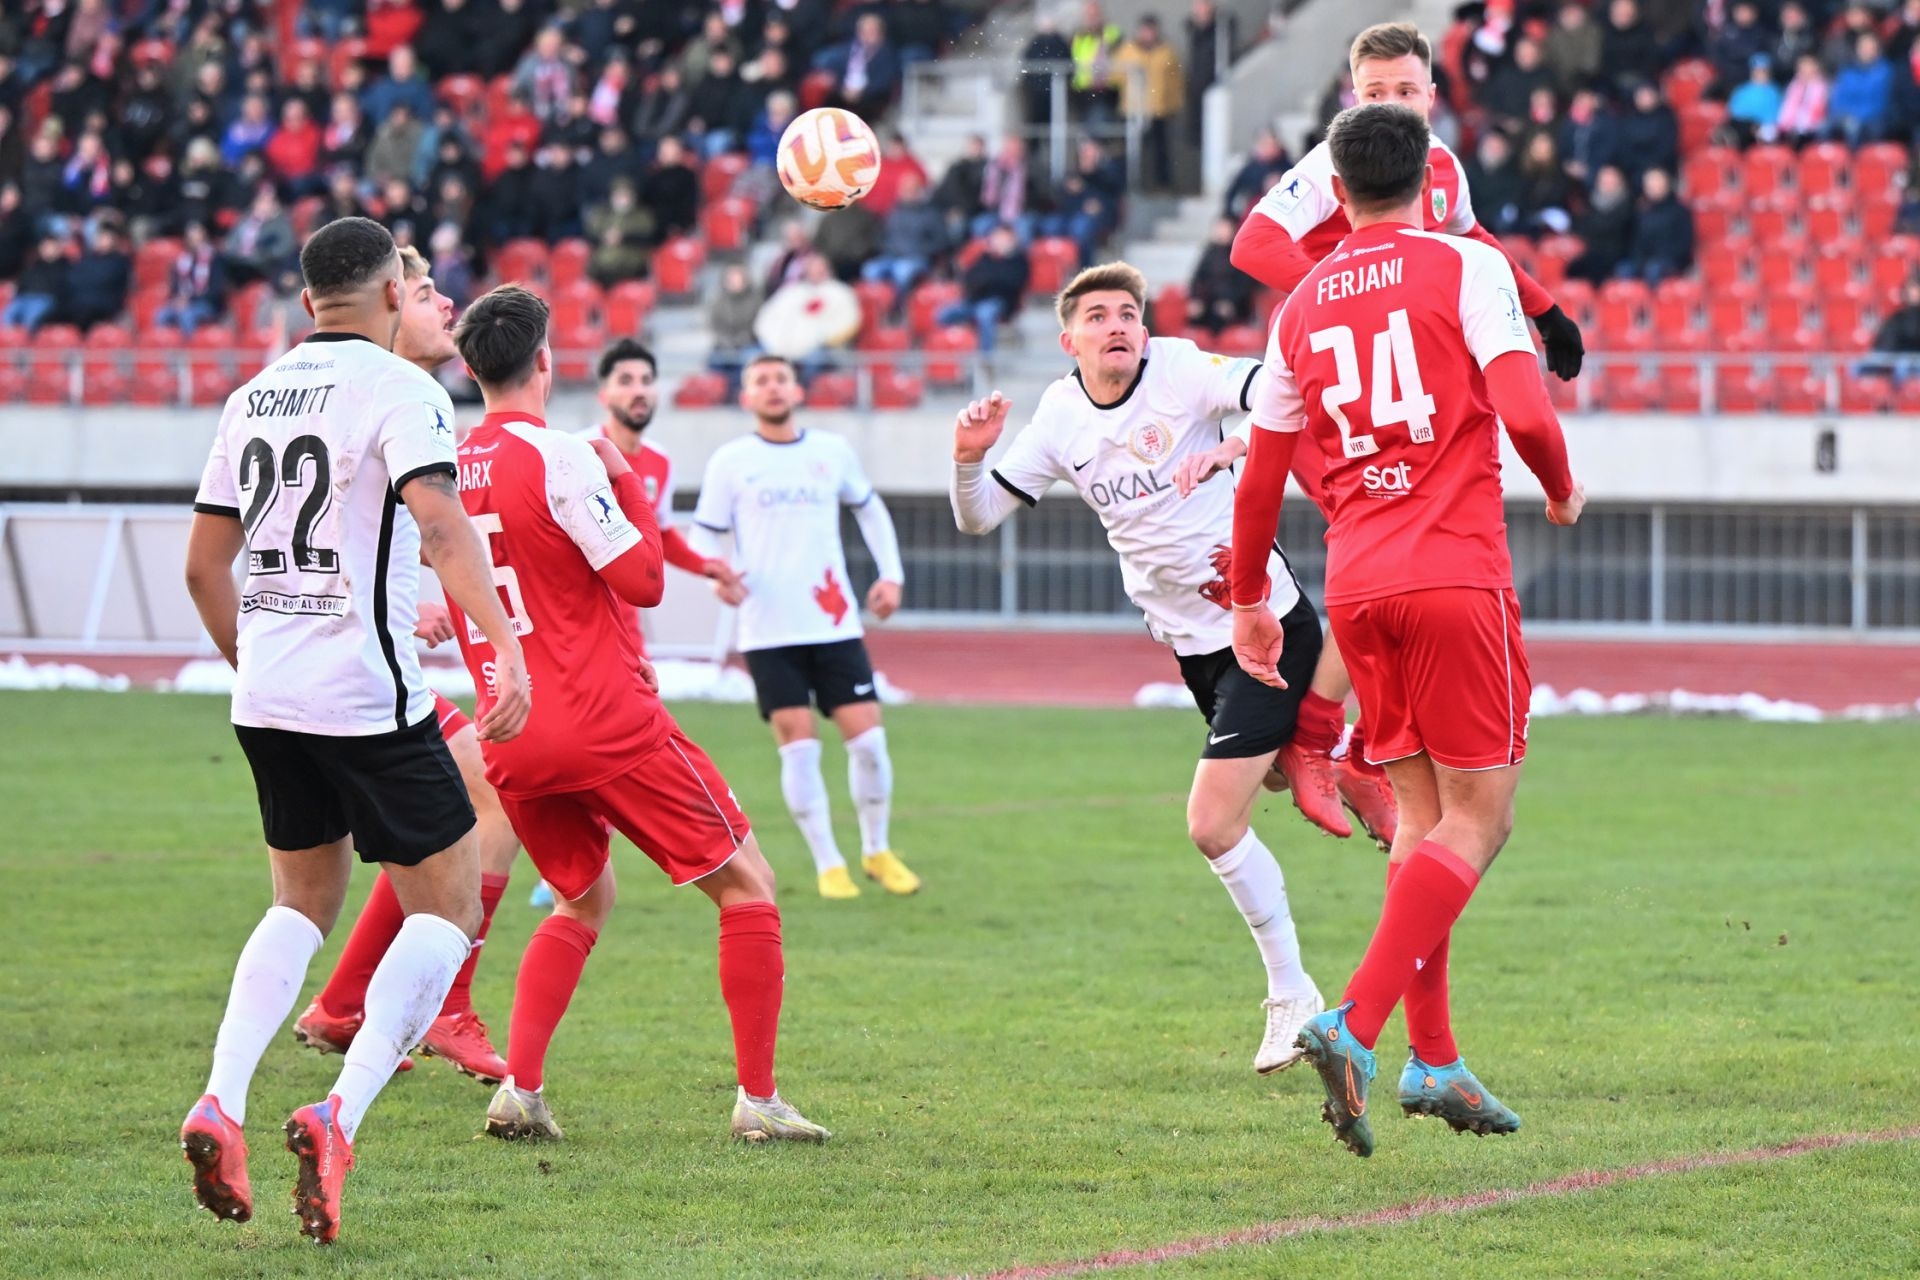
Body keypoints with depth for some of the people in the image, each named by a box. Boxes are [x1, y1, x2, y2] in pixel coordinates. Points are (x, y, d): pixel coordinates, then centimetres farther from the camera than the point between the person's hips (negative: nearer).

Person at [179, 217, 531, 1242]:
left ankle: (221, 1103, 2)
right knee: (446, 908, 2)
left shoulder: (253, 396, 13)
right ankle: (339, 1116, -17)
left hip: (265, 699, 7)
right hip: (367, 696, -7)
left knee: (305, 901, 22)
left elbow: (203, 564, 17)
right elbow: (440, 522, -23)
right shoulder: (399, 389, -7)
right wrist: (505, 645, -29)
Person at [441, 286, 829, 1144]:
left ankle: (518, 1090, 6)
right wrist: (626, 479, 1)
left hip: (511, 736, 7)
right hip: (607, 720, -7)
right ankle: (758, 1098, 0)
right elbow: (643, 579, -12)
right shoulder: (558, 458, -13)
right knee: (746, 882, 5)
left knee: (585, 901, 24)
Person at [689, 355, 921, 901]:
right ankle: (827, 864, 5)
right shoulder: (730, 461, 2)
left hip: (835, 624, 2)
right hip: (769, 631, -2)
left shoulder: (832, 452, 9)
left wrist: (891, 575, 11)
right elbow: (703, 535, 2)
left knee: (867, 737, -4)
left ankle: (876, 850, 16)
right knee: (798, 746, -8)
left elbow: (869, 509, 23)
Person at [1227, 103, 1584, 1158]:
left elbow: (1259, 477, 16)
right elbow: (1524, 410, -14)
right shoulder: (1466, 267, -2)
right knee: (1478, 817, -3)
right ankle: (1354, 1023, -20)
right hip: (1455, 574, -5)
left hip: (1355, 588, 5)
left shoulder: (1302, 306, 12)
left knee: (1422, 813, 15)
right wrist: (1562, 490, 7)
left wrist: (1249, 600, 28)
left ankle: (1434, 1059, 11)